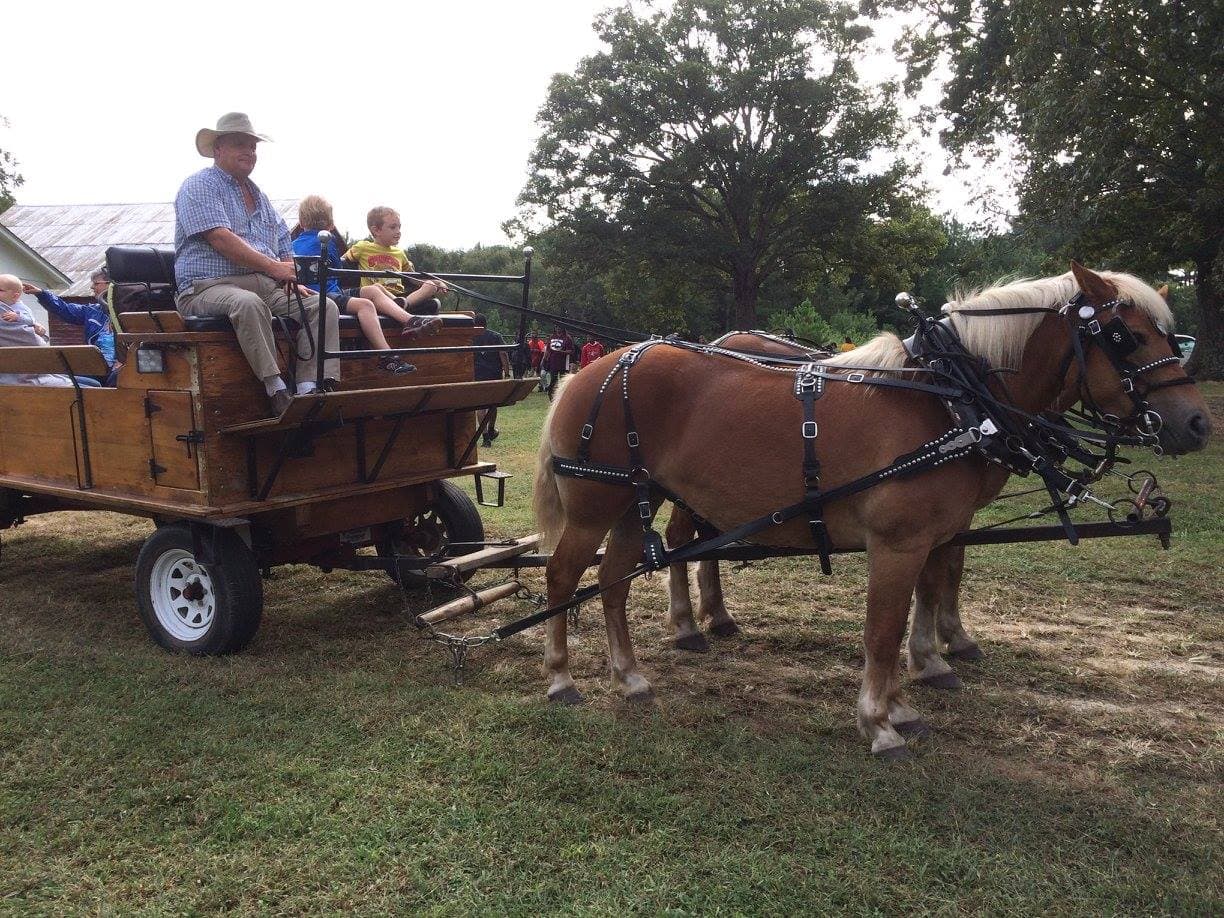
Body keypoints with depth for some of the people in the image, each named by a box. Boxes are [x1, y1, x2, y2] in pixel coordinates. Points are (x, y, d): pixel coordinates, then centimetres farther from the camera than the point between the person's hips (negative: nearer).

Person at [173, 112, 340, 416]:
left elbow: (285, 247, 25)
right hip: (209, 287, -7)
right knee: (249, 303, -40)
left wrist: (292, 280, 3)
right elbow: (220, 239, -15)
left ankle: (311, 389, -29)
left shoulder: (258, 196, 26)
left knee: (323, 305, -15)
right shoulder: (199, 186, 2)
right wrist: (272, 266, -23)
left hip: (269, 286, 7)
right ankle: (276, 390, -39)